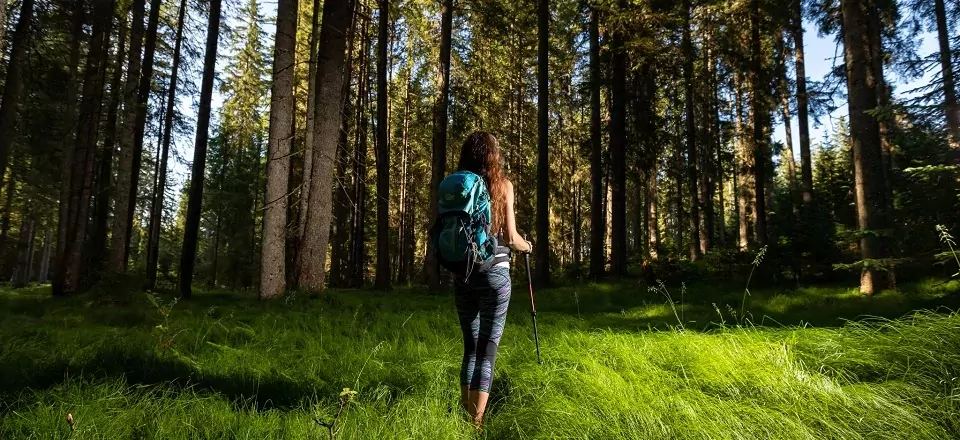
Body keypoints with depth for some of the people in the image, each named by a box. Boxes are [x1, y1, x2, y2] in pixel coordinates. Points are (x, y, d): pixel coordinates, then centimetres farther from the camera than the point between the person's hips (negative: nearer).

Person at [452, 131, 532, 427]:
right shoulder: (502, 185, -2)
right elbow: (510, 238, -5)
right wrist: (526, 246, 16)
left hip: (462, 274, 3)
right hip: (494, 272, -3)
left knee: (470, 346, 16)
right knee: (487, 350, 3)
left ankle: (464, 419, 22)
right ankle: (477, 423, 3)